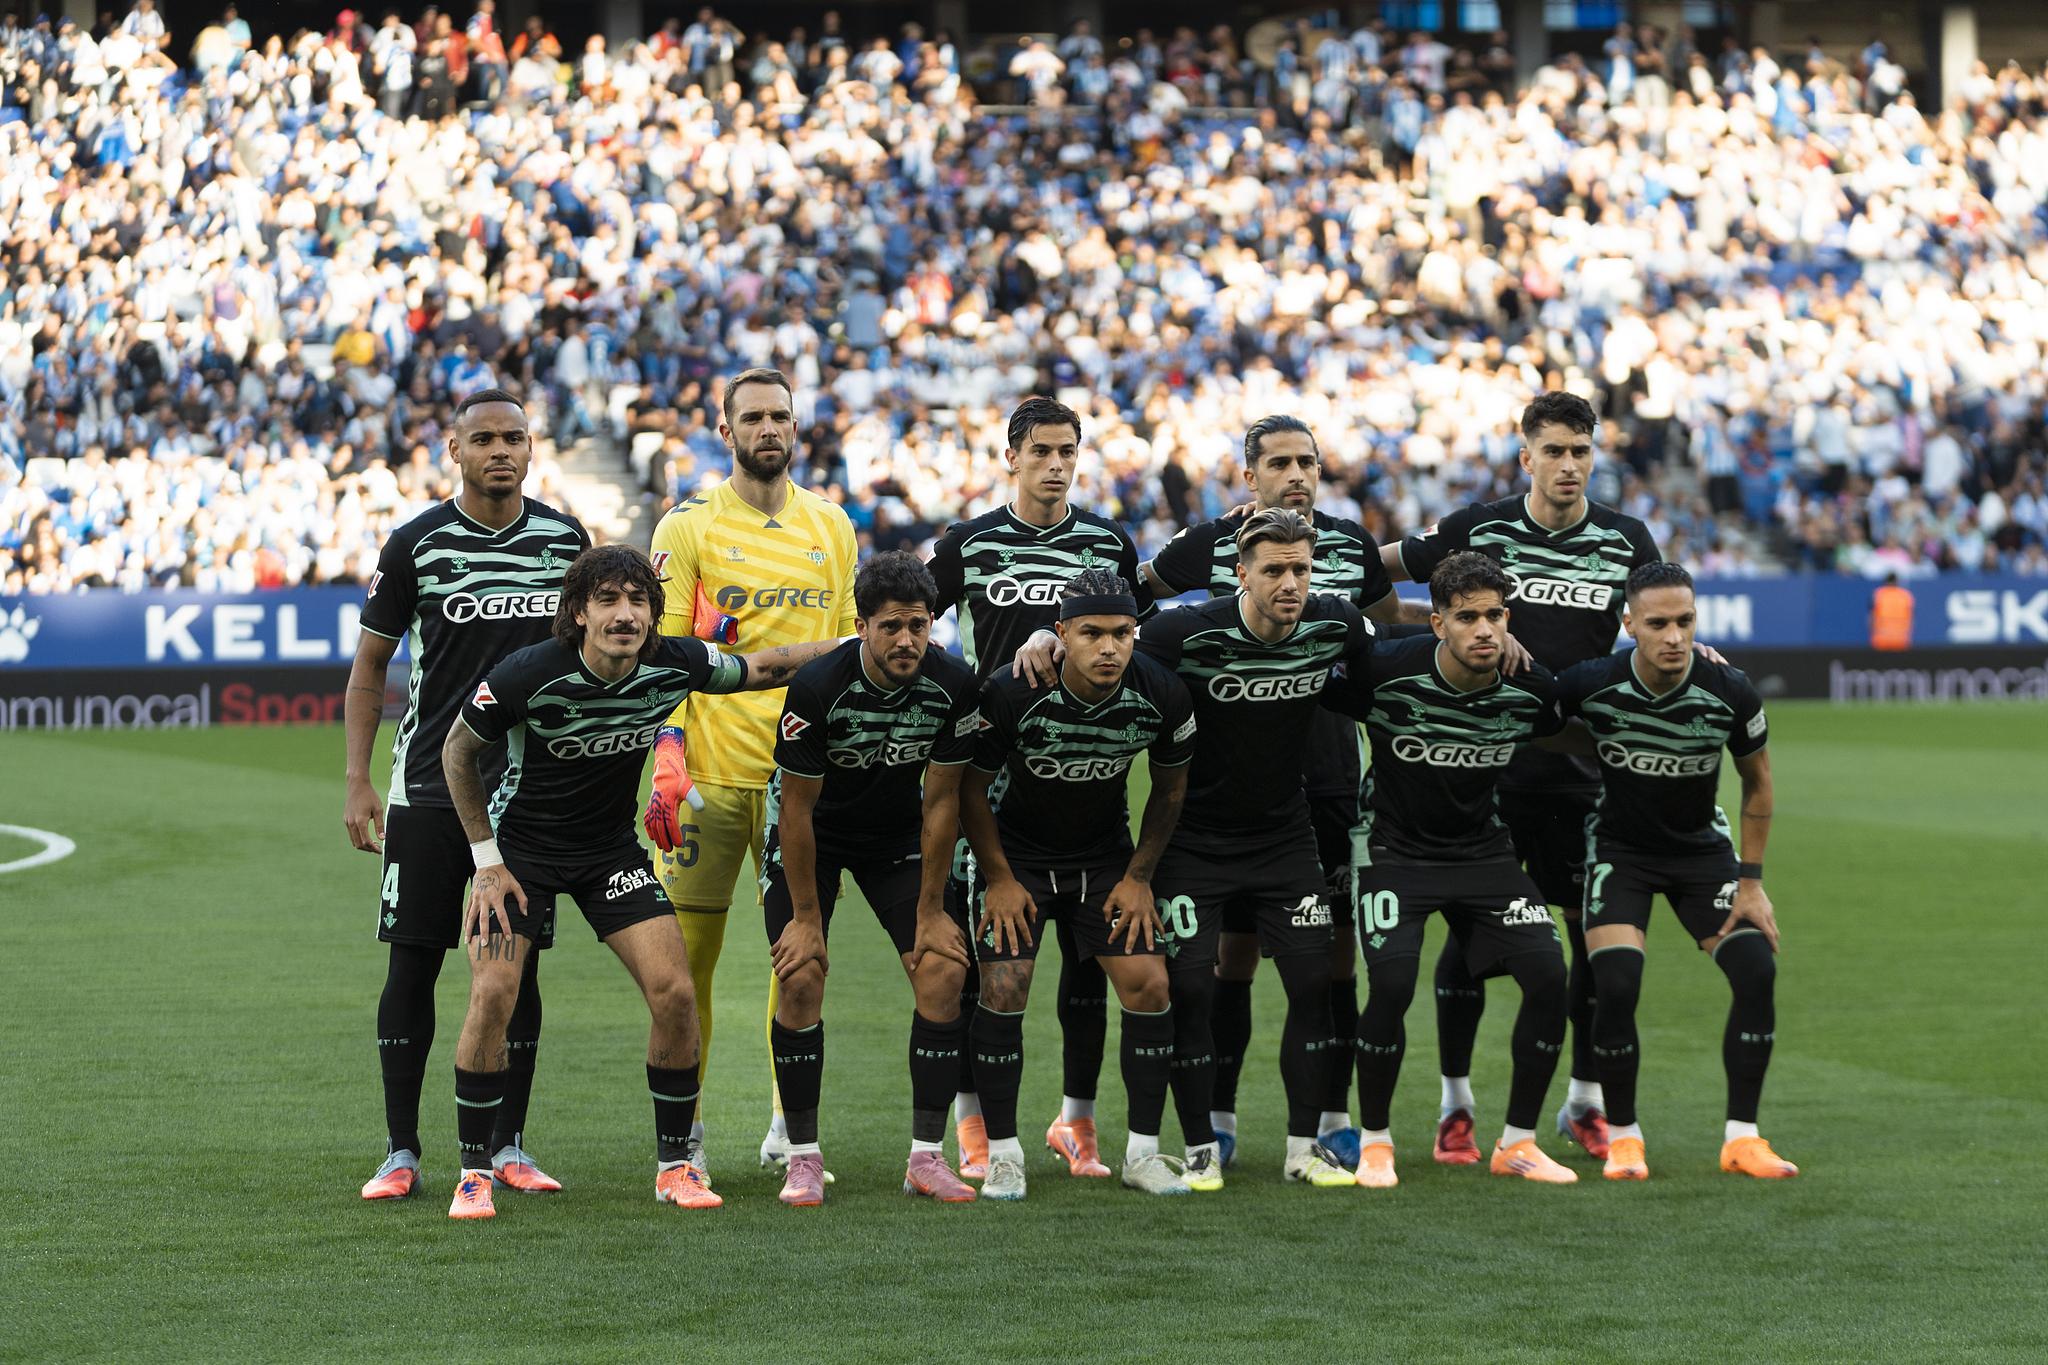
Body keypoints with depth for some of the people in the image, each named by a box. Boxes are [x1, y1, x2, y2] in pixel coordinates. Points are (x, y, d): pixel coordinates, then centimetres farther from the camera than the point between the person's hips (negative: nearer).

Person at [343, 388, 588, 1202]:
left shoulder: (565, 538, 6)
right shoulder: (417, 544, -2)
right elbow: (369, 666, 4)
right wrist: (357, 785, -2)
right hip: (429, 788, -2)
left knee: (519, 965, 3)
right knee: (412, 961, -2)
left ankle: (508, 1147, 11)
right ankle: (401, 1151, 5)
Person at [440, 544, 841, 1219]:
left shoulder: (674, 665, -17)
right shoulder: (529, 675, -26)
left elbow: (763, 667, 4)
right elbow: (458, 750, -8)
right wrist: (487, 861, -8)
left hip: (611, 847, 3)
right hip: (519, 842, -3)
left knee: (674, 991, -11)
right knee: (492, 993, -18)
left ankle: (675, 1163, 6)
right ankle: (473, 1171, -4)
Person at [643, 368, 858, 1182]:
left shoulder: (830, 527, 12)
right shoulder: (689, 528, 1)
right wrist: (666, 762, -12)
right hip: (711, 772, -3)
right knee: (688, 947, -2)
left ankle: (789, 1125, 13)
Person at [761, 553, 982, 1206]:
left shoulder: (954, 686, -21)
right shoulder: (817, 687, -30)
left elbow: (941, 800, -11)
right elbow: (797, 808, -21)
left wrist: (930, 911, -8)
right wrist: (806, 917, -17)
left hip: (898, 833, 3)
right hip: (811, 835, -3)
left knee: (943, 971, -11)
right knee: (801, 977, -16)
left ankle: (927, 1156, -3)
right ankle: (803, 1158, -4)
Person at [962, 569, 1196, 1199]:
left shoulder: (1163, 697, -19)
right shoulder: (1012, 694, -27)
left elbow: (1170, 791, 0)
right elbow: (971, 787, -10)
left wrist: (1139, 878, -1)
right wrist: (1000, 879, -8)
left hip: (1107, 856, 2)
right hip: (1019, 855, -2)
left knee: (1148, 984, -9)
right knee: (1003, 990, -14)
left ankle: (1143, 1152, 4)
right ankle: (1003, 1155, 0)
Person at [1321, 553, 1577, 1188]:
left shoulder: (1530, 687, -12)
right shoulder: (1387, 671, -23)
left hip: (1482, 845, 3)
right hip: (1393, 844, -3)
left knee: (1548, 975, -11)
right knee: (1392, 984, -22)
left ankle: (1518, 1142, 6)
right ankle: (1374, 1142, 0)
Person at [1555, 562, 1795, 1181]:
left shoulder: (1730, 692, -19)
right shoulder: (1592, 684, -23)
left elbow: (1757, 783, -2)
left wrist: (1752, 883, -2)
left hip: (1701, 845, 2)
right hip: (1619, 845, -2)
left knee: (1757, 970, -14)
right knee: (1616, 985, -20)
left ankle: (1742, 1137, -1)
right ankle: (1622, 1136, 0)